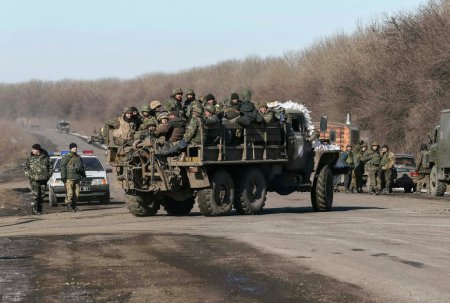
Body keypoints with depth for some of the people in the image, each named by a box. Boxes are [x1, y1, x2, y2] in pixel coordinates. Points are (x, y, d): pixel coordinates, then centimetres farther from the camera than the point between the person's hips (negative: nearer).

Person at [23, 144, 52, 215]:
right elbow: (25, 168, 5)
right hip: (34, 179, -2)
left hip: (43, 179, 2)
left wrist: (49, 175, 6)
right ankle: (34, 210, -8)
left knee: (42, 195, 5)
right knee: (35, 195, -12)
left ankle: (39, 210, 14)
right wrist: (29, 176, -7)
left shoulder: (45, 157, 5)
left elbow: (50, 167, 16)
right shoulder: (30, 157, 1)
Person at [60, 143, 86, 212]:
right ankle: (69, 206, -6)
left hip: (77, 178, 6)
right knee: (69, 193, -10)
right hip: (69, 178, -6)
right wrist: (63, 177, -14)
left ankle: (74, 205, 11)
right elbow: (63, 167, -7)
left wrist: (83, 174, 24)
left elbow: (82, 167, 27)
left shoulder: (78, 157, 17)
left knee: (76, 193, 4)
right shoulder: (66, 158, -2)